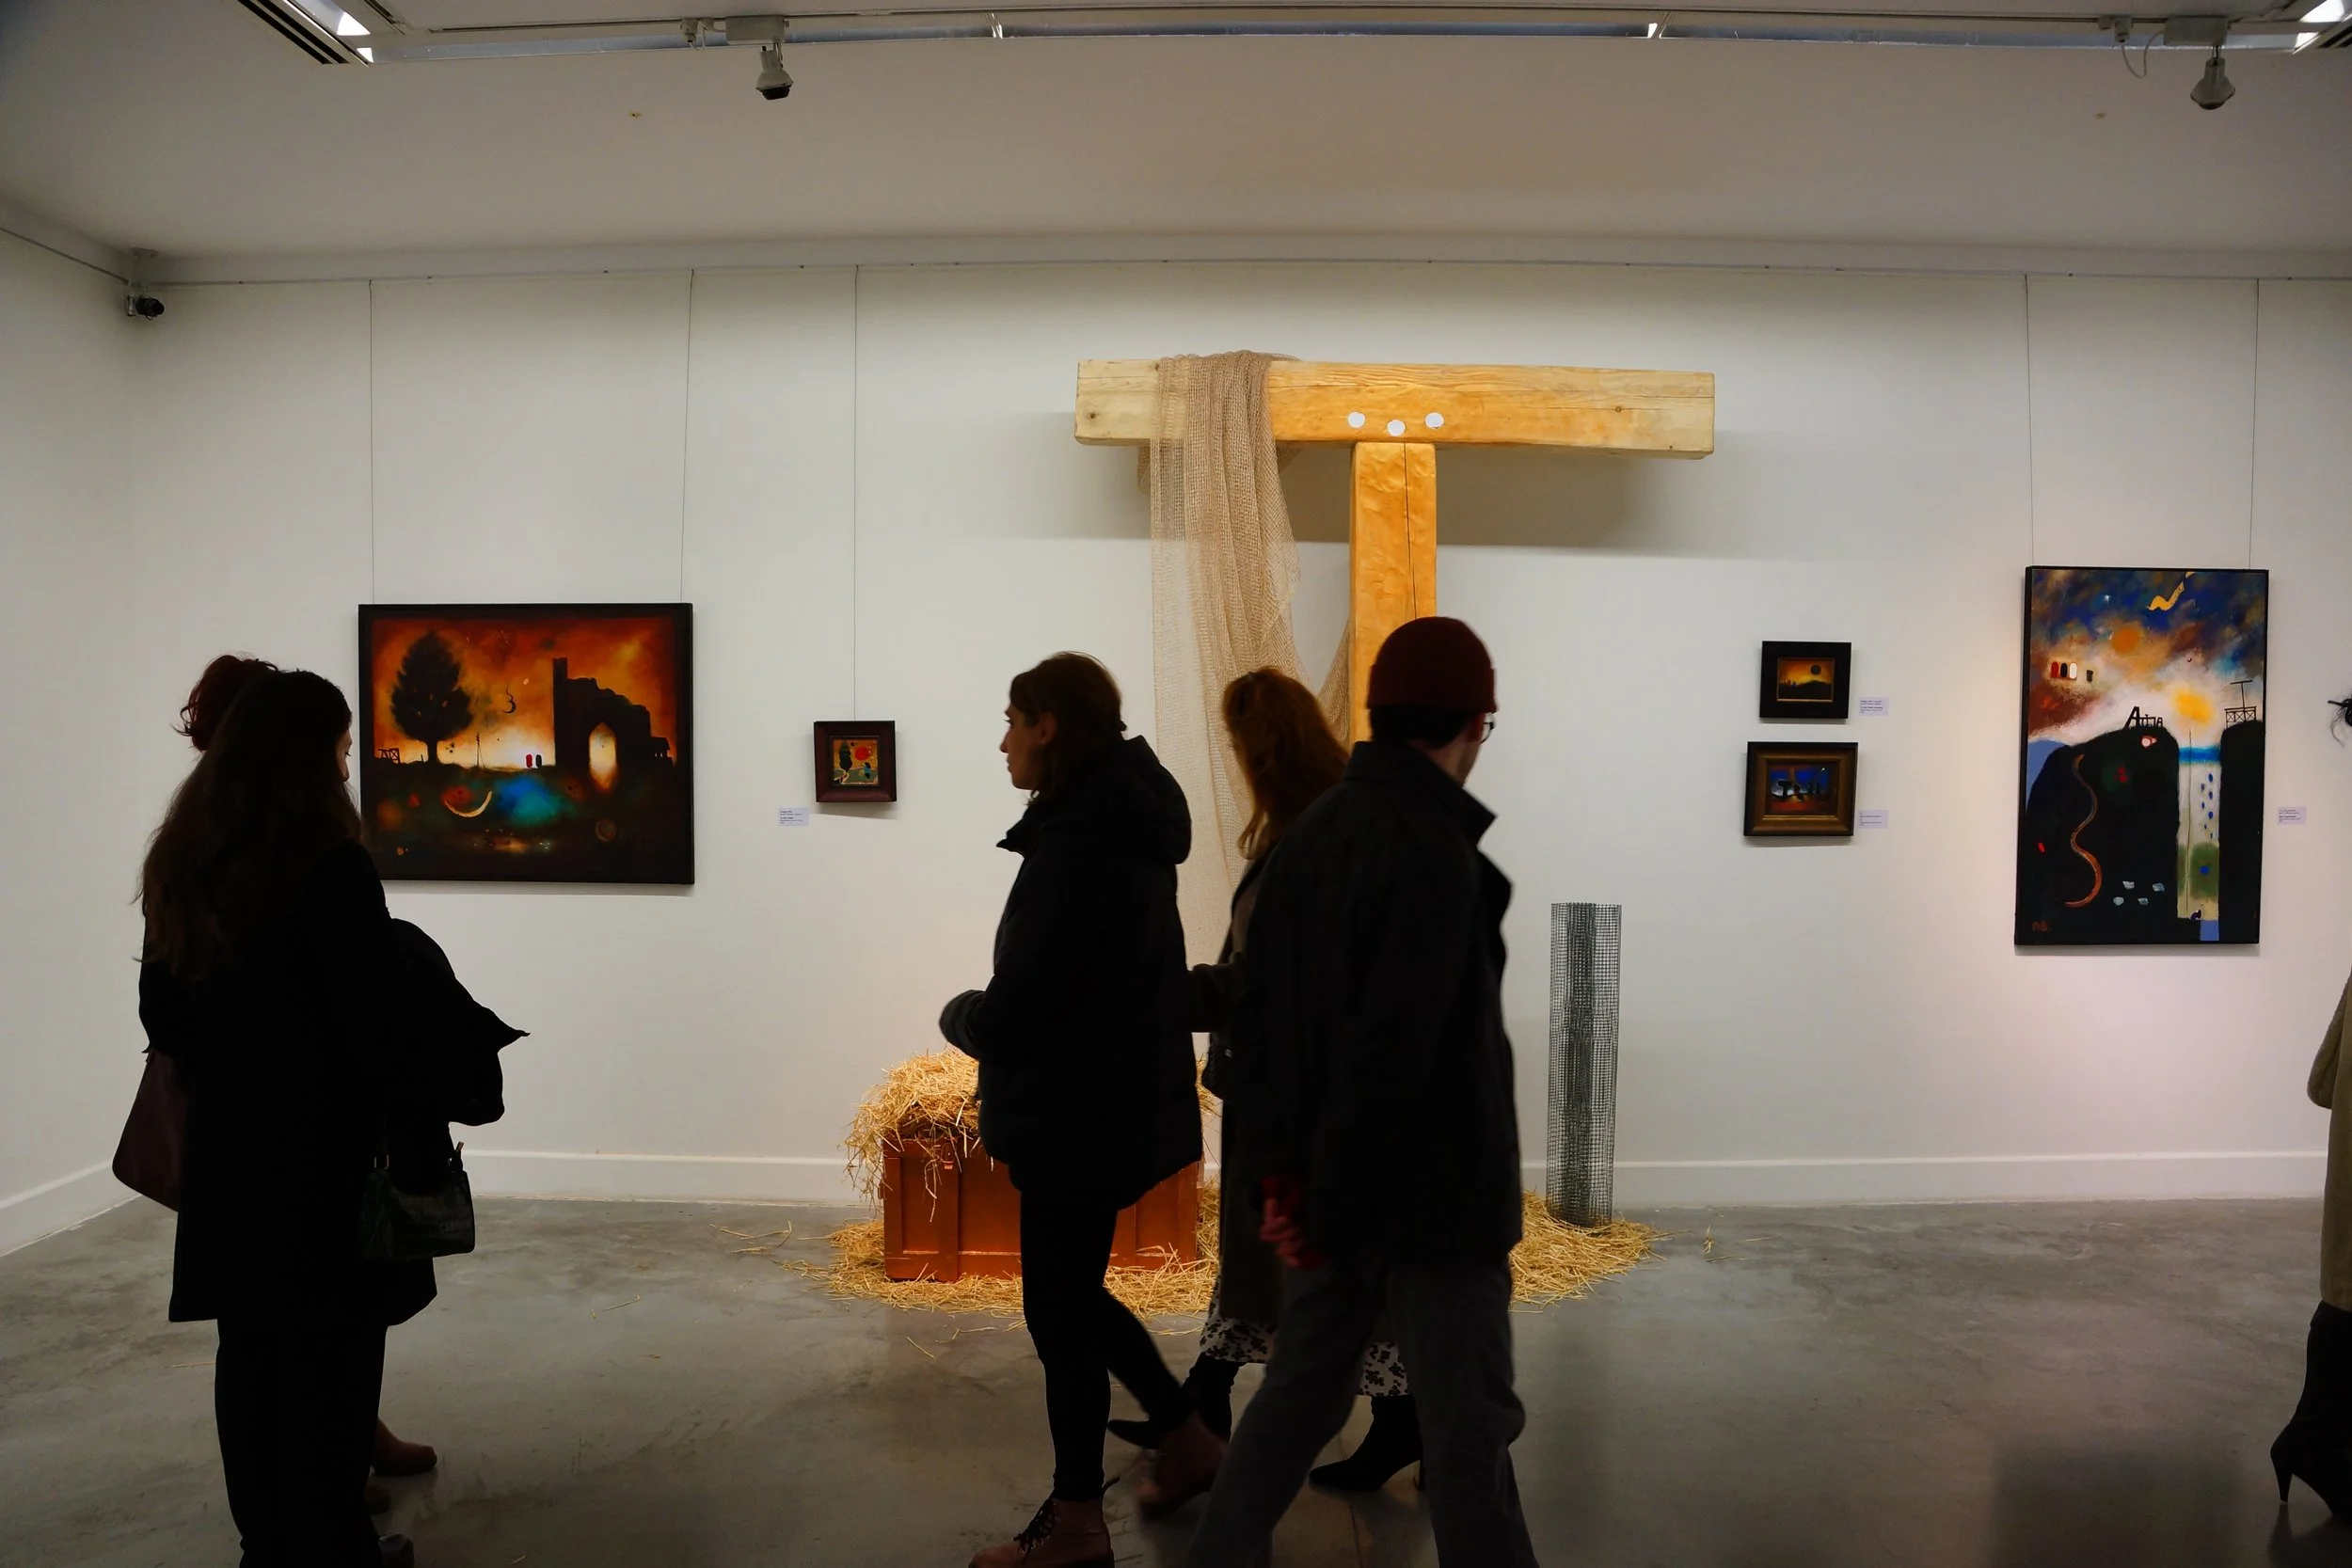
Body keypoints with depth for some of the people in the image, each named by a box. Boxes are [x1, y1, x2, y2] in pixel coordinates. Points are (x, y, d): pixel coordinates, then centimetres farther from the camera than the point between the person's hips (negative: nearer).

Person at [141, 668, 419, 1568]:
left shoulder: (181, 863, 3)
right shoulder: (332, 867, -19)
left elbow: (161, 1010, 10)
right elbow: (371, 1020, -17)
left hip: (227, 1147, 7)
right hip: (324, 1146, -7)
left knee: (250, 1352, 15)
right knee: (329, 1357, 5)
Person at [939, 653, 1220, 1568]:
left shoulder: (1076, 842, -22)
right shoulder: (1126, 823, 8)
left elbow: (1016, 1008, -23)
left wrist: (960, 1015, -2)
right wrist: (992, 1015, 6)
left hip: (1082, 1113, -9)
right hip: (1118, 1098, 9)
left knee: (1059, 1308, 6)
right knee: (1072, 1292, 22)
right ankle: (1189, 1441, 32)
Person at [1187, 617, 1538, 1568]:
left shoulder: (1310, 834, 5)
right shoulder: (1434, 854, -21)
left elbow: (1258, 1015, 4)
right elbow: (1394, 1053, -24)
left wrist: (1283, 1168, 1)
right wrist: (1333, 1206, -14)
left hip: (1327, 1186, 8)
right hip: (1428, 1197, -8)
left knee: (1295, 1397, 19)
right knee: (1467, 1429, 6)